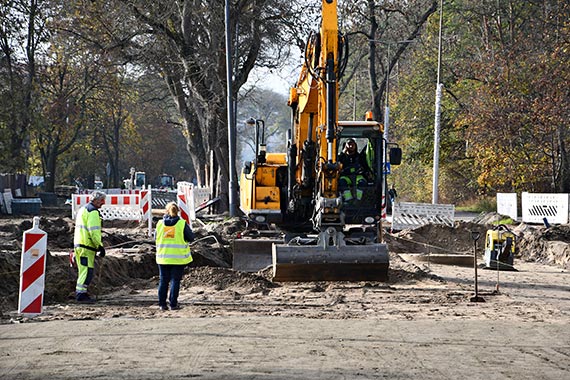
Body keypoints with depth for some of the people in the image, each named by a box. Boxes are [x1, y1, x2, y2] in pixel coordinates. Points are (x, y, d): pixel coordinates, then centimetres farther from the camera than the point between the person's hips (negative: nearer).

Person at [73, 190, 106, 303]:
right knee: (87, 271, -10)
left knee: (83, 271, 15)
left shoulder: (82, 209, 22)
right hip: (86, 246, -10)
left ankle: (80, 293, 18)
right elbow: (94, 231, -19)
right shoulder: (93, 212, -11)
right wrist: (100, 246, -17)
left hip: (78, 244, 10)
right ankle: (81, 294, -13)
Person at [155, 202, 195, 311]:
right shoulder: (182, 224, -9)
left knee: (163, 281, 11)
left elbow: (156, 238, 12)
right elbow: (191, 237, -2)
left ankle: (162, 304, 11)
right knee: (175, 281, 3)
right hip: (178, 257, -2)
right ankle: (173, 304, 2)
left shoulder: (160, 223, -1)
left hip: (163, 257, 2)